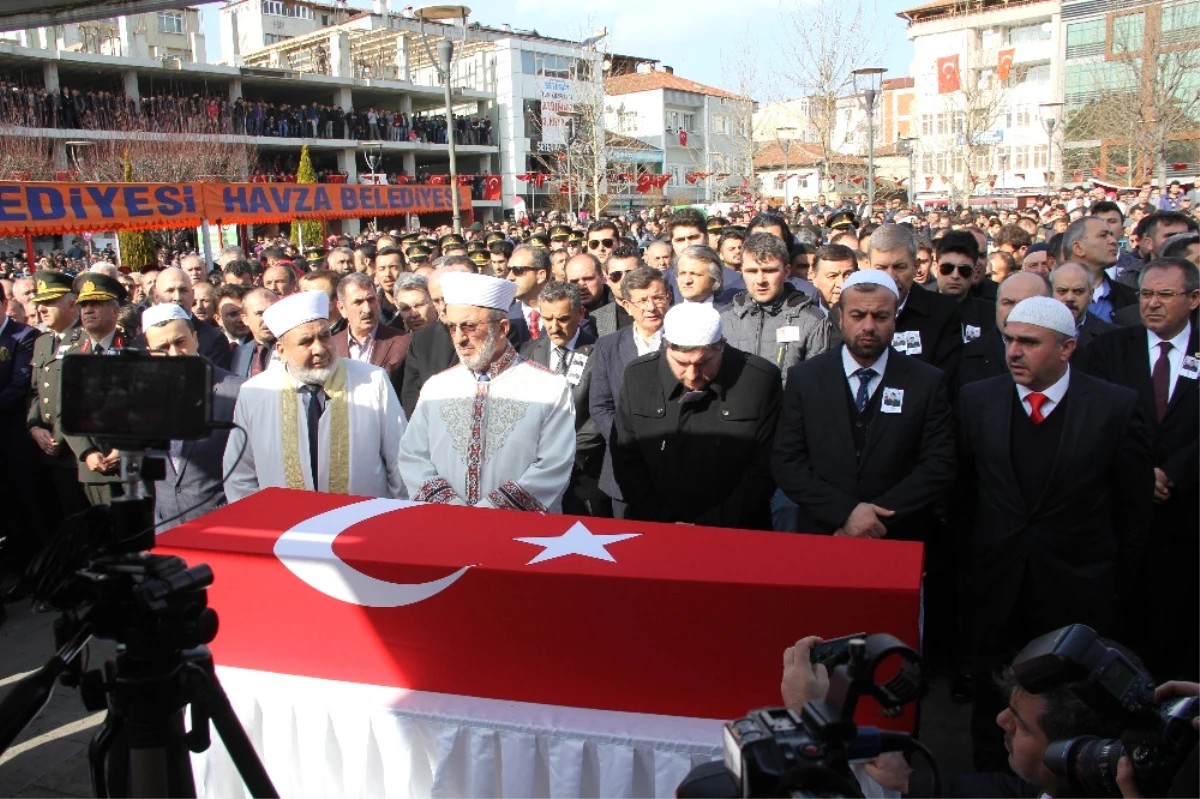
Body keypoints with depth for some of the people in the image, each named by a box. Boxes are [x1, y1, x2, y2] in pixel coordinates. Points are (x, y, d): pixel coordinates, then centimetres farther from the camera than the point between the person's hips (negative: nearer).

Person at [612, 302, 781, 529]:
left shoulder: (761, 380, -9)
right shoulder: (638, 376, -2)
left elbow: (764, 469, -6)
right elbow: (625, 457, 3)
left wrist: (711, 527, -10)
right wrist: (661, 524, -4)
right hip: (653, 533, 1)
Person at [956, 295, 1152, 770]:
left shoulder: (1116, 407, -8)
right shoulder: (976, 400, -2)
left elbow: (1135, 510, 0)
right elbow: (963, 494, 4)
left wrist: (1118, 585, 3)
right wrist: (974, 562, 6)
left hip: (1078, 592, -2)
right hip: (997, 591, 2)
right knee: (991, 712, 14)